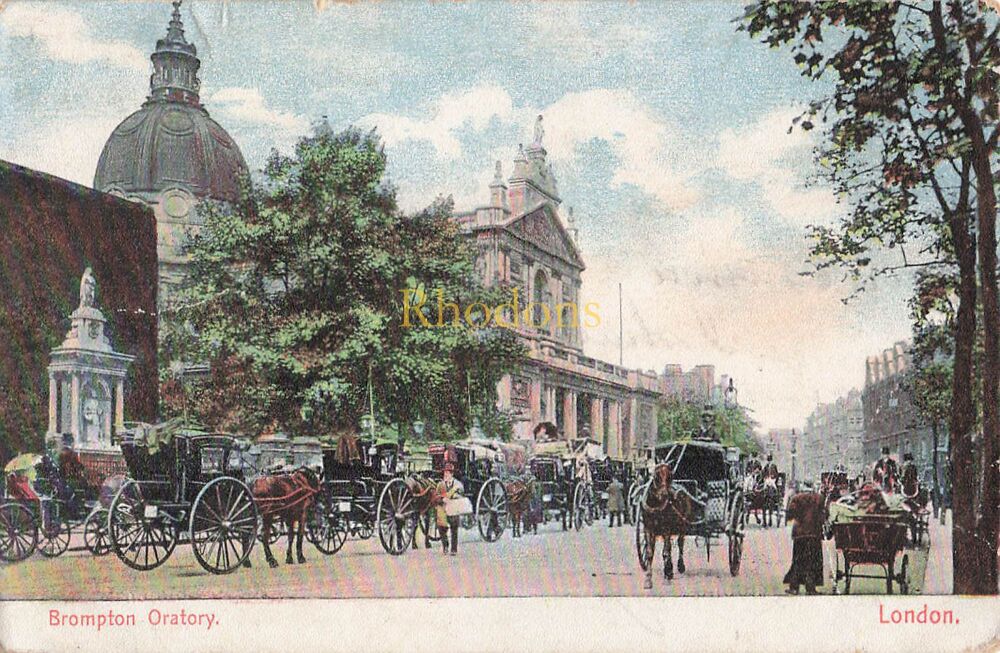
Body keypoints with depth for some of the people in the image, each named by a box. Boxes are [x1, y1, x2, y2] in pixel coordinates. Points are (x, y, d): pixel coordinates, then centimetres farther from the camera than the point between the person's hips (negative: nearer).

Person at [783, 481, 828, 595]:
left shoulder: (796, 498, -5)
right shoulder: (819, 498, -3)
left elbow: (790, 515, -6)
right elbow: (823, 515, -1)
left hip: (800, 532, 0)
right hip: (815, 533, 0)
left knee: (798, 560, 8)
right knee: (812, 560, 6)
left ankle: (794, 587, 7)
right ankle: (810, 587, 3)